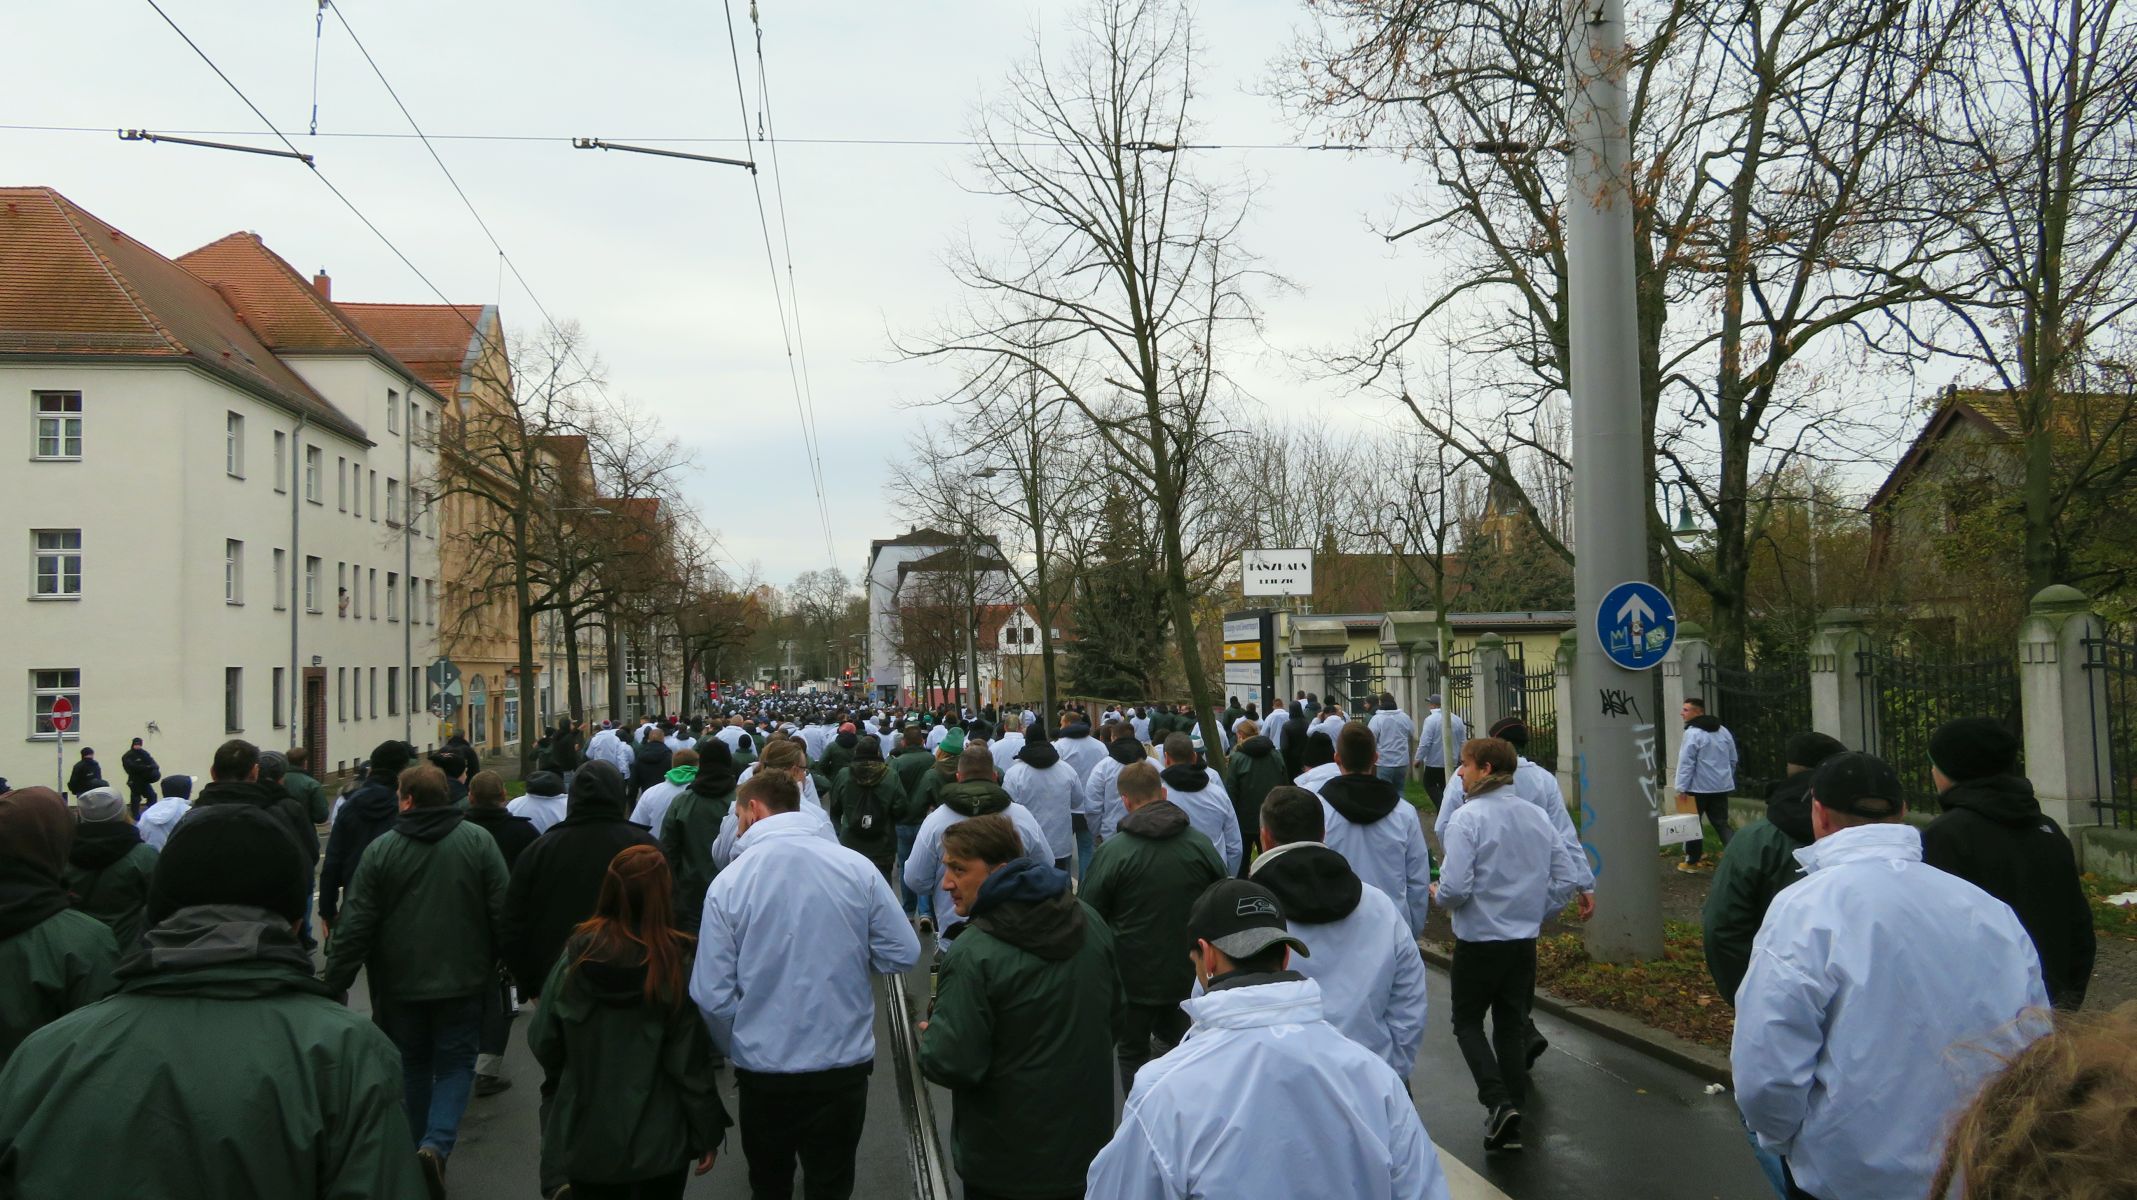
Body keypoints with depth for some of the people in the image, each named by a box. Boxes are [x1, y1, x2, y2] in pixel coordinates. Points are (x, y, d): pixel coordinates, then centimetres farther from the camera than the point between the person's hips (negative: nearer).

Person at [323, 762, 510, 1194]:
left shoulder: (380, 850, -7)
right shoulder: (479, 841, -7)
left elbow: (356, 925, -7)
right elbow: (503, 911, -7)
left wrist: (334, 983, 0)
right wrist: (505, 963, 5)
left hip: (401, 982, 1)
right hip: (462, 980, -1)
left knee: (414, 1065, 18)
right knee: (455, 1065, 8)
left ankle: (419, 1148, 26)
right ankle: (437, 1144, -12)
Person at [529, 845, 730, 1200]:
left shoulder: (577, 952, -10)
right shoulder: (678, 962, -18)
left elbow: (542, 1042, -2)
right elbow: (690, 1062, -14)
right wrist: (708, 1132, -3)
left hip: (588, 1137, 2)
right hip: (660, 1139, -2)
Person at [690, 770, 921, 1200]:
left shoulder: (728, 882, -11)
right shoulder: (856, 866, -8)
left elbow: (713, 994, -11)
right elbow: (903, 953, -4)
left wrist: (737, 1052, 7)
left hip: (763, 1070, 0)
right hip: (845, 1064, 1)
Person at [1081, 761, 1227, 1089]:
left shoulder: (1112, 850, -18)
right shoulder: (1200, 843, -8)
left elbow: (1091, 913, -10)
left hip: (1134, 975, -3)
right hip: (1189, 972, 3)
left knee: (1132, 1052, 14)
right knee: (1178, 1045, 22)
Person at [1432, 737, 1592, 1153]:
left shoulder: (1467, 818, -17)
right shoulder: (1537, 817, 3)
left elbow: (1455, 888, -23)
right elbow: (1567, 879, 5)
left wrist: (1439, 896, -2)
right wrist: (1534, 912, 15)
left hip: (1478, 941, -5)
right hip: (1525, 942, 6)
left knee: (1468, 1023, 13)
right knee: (1512, 1027, 15)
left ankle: (1498, 1102, -5)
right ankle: (1511, 1125, 19)